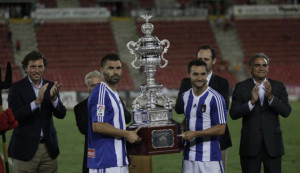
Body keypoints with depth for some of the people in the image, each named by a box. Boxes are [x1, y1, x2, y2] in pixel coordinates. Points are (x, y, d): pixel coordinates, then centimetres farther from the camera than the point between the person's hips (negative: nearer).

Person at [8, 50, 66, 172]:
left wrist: (54, 97, -19)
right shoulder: (17, 88, -3)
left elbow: (61, 114, 0)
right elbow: (14, 115, -15)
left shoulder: (50, 87, 9)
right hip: (25, 149, -3)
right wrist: (37, 101, -26)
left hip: (48, 148, 3)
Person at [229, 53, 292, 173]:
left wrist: (270, 97, -21)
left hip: (272, 144, 1)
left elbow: (286, 112, -6)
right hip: (250, 144, -1)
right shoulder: (241, 87, 2)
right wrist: (252, 101, -21)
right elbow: (233, 114, -7)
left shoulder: (278, 86, 5)